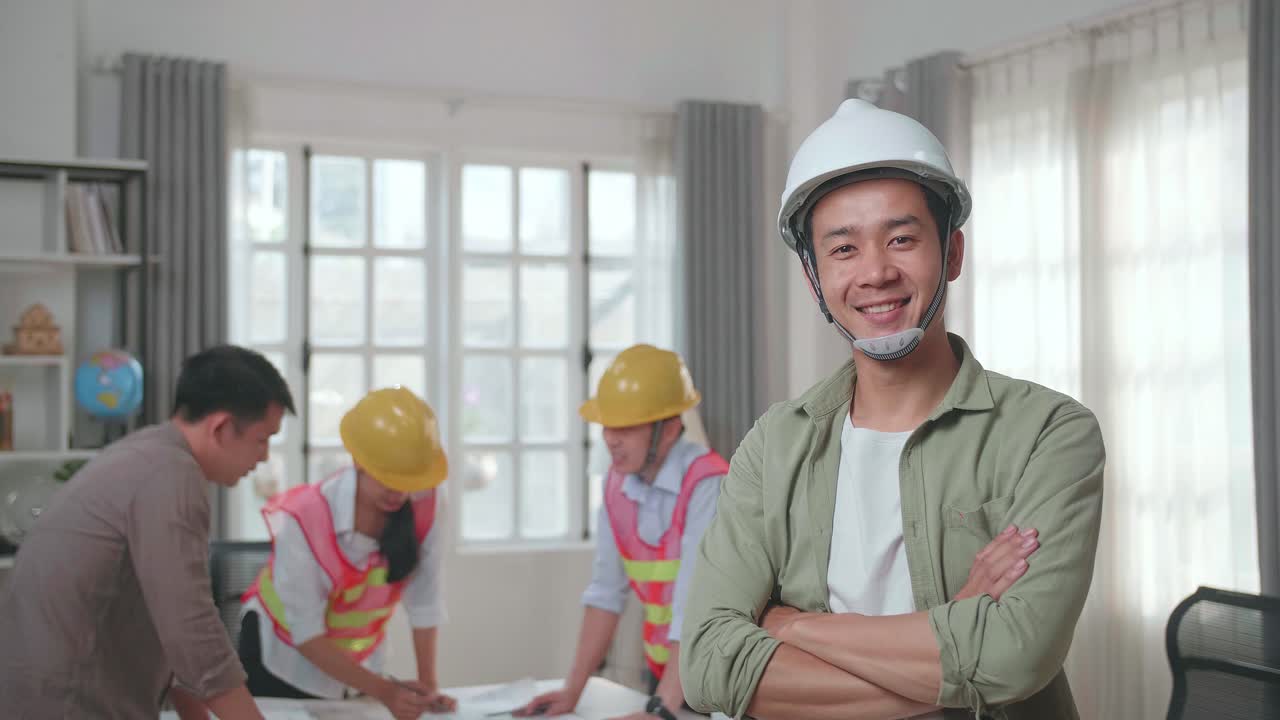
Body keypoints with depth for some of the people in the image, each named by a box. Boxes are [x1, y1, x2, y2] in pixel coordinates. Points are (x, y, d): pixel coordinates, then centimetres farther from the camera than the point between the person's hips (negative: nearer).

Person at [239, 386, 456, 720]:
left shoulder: (424, 507, -20)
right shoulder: (303, 518, -30)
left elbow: (424, 600, -12)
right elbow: (306, 634, -26)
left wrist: (428, 685, -14)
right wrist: (384, 692, -30)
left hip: (357, 660, 3)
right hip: (284, 660, -3)